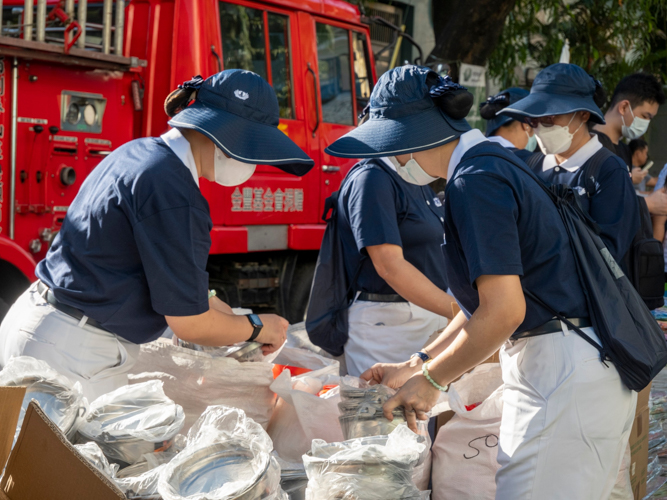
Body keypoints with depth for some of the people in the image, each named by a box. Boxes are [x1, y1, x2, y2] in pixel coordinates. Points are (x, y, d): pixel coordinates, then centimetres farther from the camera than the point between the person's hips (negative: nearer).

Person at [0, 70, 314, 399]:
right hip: (73, 355, -10)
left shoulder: (139, 152, 10)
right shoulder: (171, 193, -21)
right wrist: (256, 328, 2)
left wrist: (232, 318, 18)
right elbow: (188, 322, -15)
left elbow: (173, 279, 19)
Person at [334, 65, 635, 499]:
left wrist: (431, 380, -8)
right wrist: (416, 367, 17)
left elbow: (502, 311, -21)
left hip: (564, 376, -10)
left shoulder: (475, 181, -16)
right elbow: (489, 297, 20)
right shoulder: (491, 162, 16)